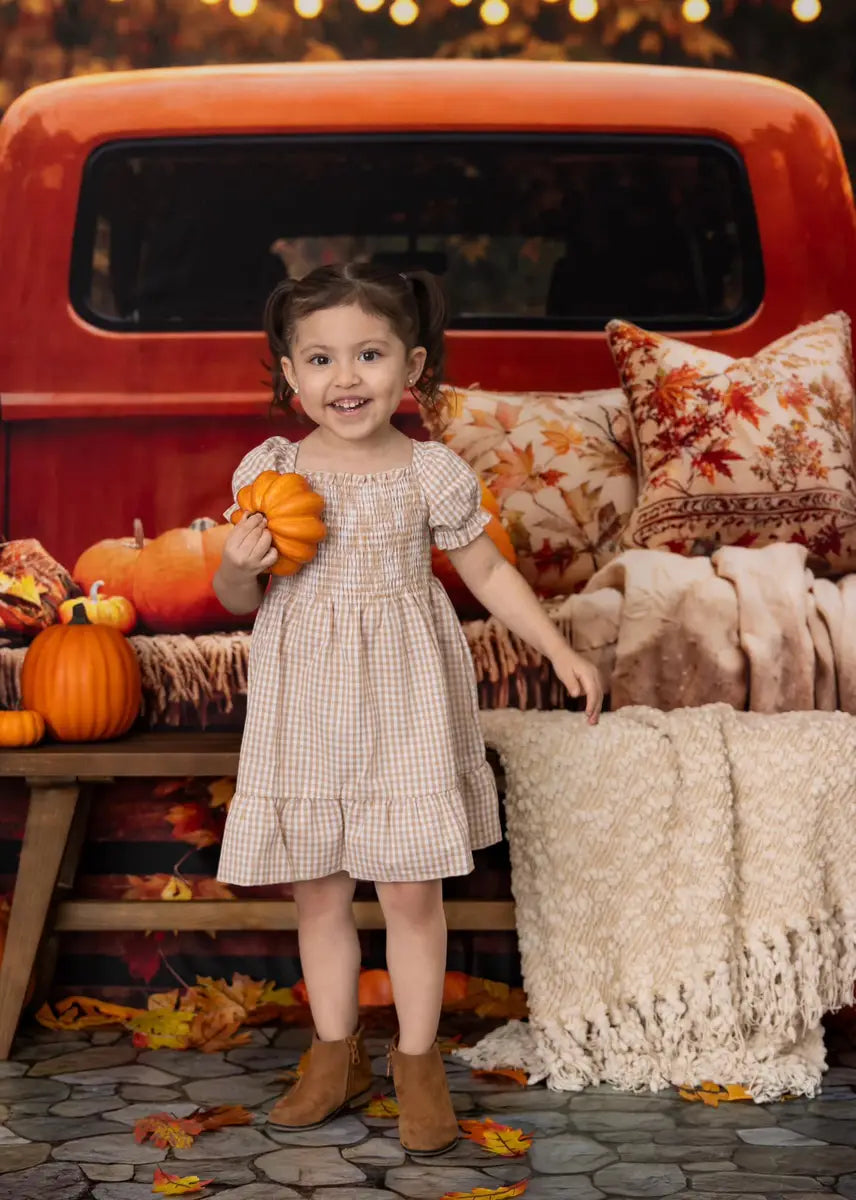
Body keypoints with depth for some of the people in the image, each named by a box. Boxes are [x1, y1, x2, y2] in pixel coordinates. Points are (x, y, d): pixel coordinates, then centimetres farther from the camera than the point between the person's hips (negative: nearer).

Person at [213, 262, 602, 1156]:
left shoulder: (432, 472, -6)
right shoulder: (269, 472, -2)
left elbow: (487, 571, 6)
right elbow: (234, 599, 7)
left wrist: (560, 650, 2)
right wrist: (239, 564, -15)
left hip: (402, 699, -2)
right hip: (304, 699, 2)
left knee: (411, 888, 1)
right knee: (317, 889, 9)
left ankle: (416, 1060, 18)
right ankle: (336, 1056, 26)